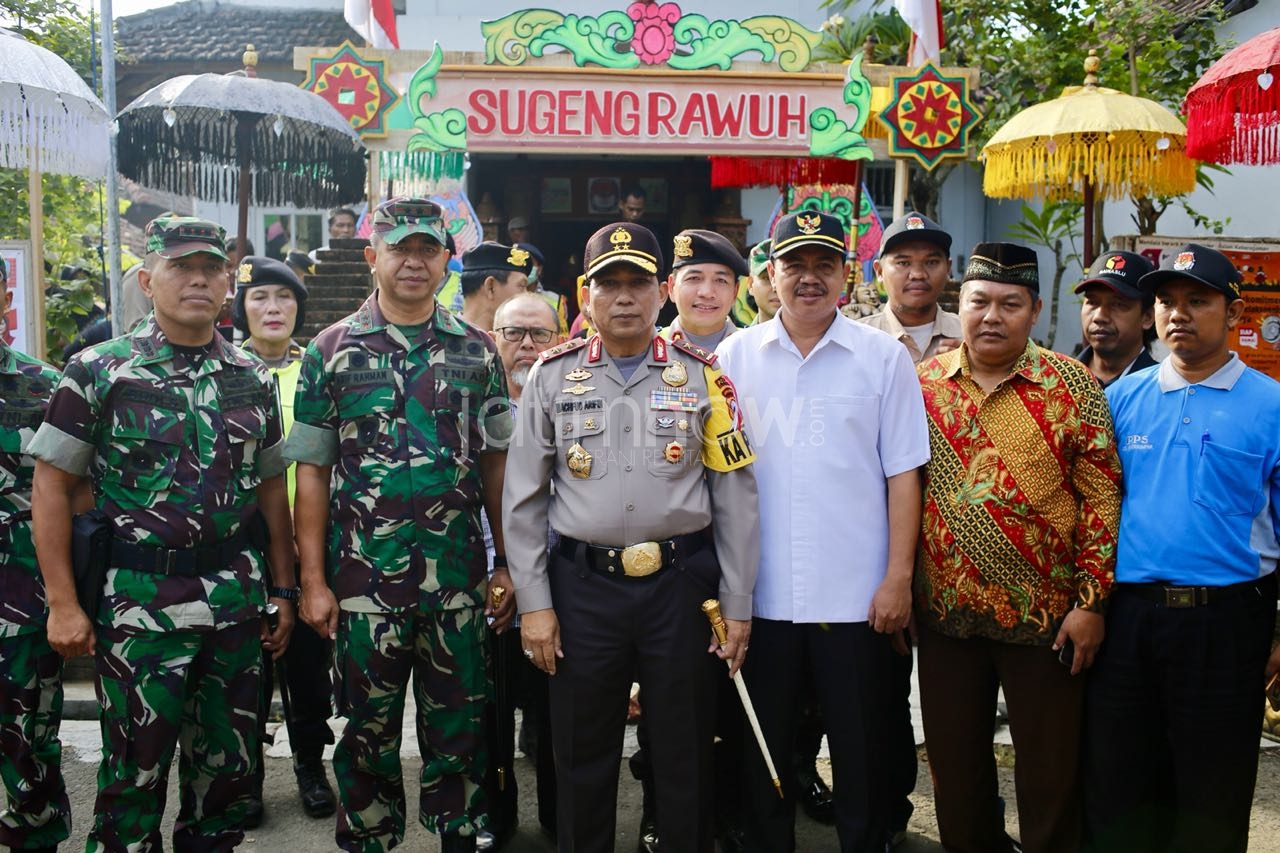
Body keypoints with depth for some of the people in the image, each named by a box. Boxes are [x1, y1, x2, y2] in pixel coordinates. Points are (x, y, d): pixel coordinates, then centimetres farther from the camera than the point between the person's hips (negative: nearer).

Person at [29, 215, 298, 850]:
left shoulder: (254, 379, 7)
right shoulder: (97, 372, -4)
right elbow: (52, 488, -3)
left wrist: (284, 590, 10)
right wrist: (63, 604, -8)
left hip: (238, 598, 4)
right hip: (140, 601, -3)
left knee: (227, 767, 13)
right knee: (135, 774, 5)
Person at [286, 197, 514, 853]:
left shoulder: (476, 350, 6)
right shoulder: (332, 350, 2)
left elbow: (495, 462, 8)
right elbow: (312, 471, 1)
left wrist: (507, 563, 4)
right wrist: (312, 579, -3)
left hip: (458, 574, 1)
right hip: (363, 576, -1)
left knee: (459, 724, 10)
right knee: (370, 727, 10)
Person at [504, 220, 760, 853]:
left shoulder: (701, 375, 2)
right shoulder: (553, 376, 3)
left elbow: (735, 497, 3)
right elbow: (524, 499, 4)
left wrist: (737, 605, 0)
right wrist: (533, 603, -1)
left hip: (682, 584, 0)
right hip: (582, 586, 1)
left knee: (686, 756, 11)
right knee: (582, 757, 12)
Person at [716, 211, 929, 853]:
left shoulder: (884, 358, 0)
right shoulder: (735, 356, 5)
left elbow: (902, 474, 0)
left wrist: (898, 577, -6)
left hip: (856, 596, -1)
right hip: (759, 595, 2)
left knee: (861, 758, 10)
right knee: (763, 757, 14)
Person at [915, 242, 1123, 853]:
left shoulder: (1071, 384, -4)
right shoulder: (923, 383, 3)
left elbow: (1102, 496, -5)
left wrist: (1091, 602, -9)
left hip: (1045, 613, -2)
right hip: (945, 613, 3)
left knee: (1050, 772, 9)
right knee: (954, 768, 15)